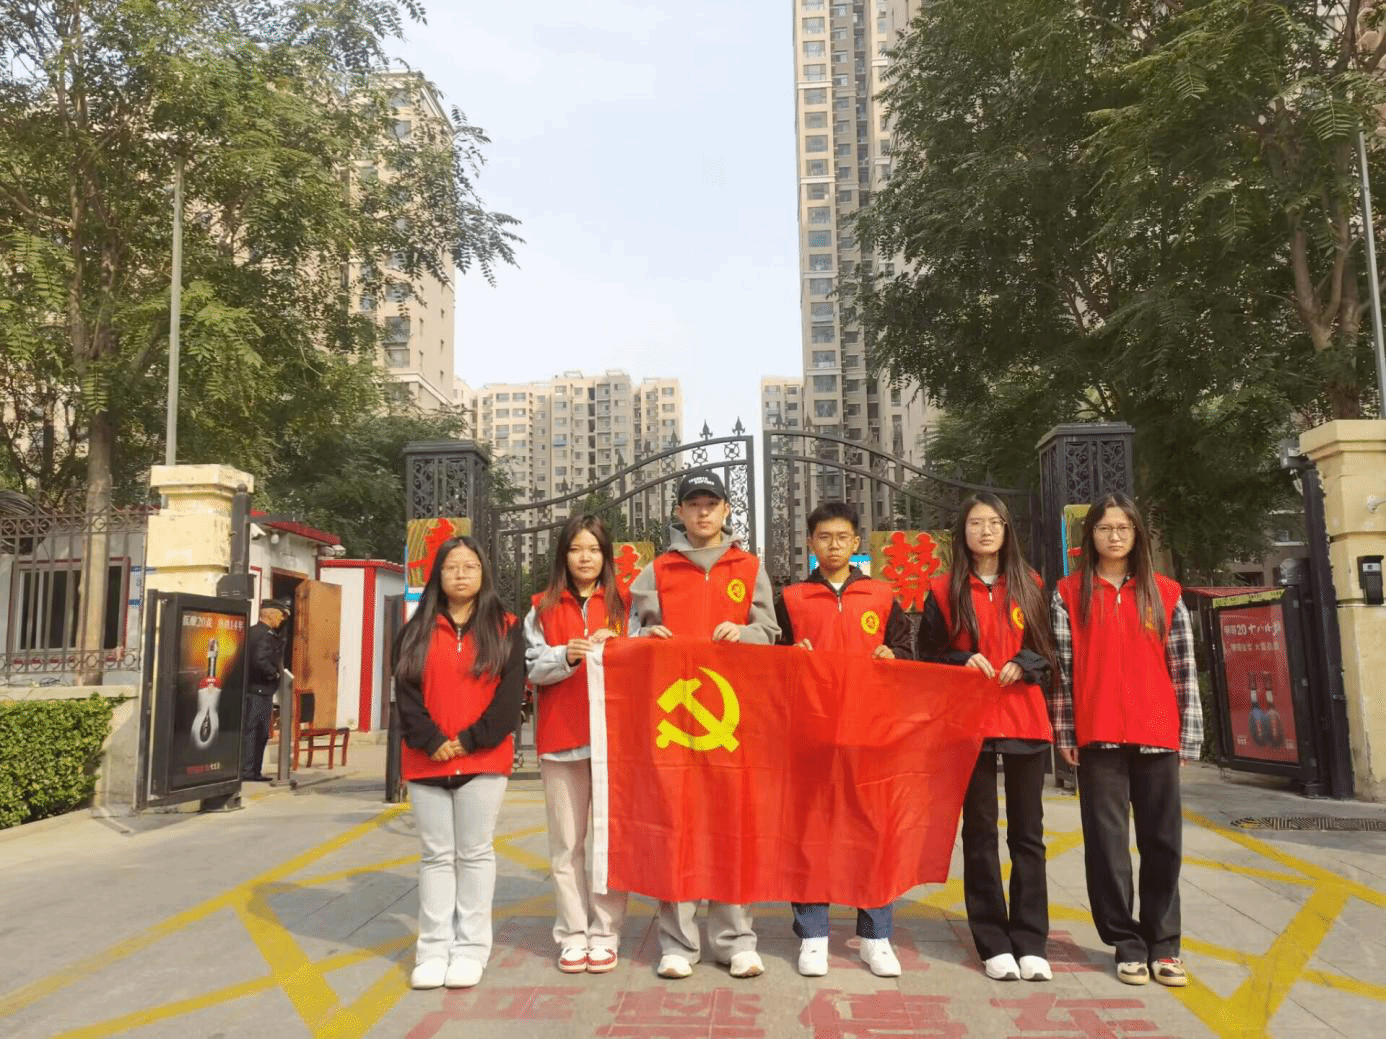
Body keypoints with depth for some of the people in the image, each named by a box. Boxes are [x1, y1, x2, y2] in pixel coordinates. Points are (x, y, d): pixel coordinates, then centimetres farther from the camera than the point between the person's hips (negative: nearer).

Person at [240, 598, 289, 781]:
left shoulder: (250, 632, 13)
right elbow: (261, 660, -27)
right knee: (258, 732, -3)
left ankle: (244, 769, 20)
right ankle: (249, 771, 1)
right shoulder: (267, 635, -16)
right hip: (260, 691, -9)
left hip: (247, 688, 9)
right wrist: (275, 674, -12)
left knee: (247, 730, 14)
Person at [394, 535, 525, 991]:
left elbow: (511, 693, -4)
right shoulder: (417, 631, 10)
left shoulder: (505, 628, 3)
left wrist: (470, 740, -12)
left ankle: (471, 948, 12)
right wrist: (431, 740, -11)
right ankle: (434, 948, 14)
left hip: (483, 759, -2)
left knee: (475, 853, 5)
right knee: (435, 855, 7)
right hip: (427, 761, 2)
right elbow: (405, 692, 2)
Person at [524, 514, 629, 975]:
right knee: (566, 843, 6)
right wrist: (566, 656, -16)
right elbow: (533, 667, 1)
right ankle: (572, 935, 15)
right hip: (560, 736, 1)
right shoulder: (543, 608, 10)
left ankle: (604, 935, 10)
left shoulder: (622, 605, 10)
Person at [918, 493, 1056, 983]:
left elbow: (1048, 652, 11)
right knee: (980, 833, 4)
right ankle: (994, 943, 13)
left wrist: (1024, 664, -8)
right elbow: (928, 660, 5)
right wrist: (965, 662, -12)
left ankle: (1031, 943, 14)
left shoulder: (1030, 586, 8)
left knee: (1027, 833, 5)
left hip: (1025, 723, 2)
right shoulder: (944, 590, 3)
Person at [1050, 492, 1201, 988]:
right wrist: (1065, 734, -2)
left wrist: (1188, 736, 3)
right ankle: (1126, 943, 15)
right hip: (1098, 738, -1)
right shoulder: (1069, 594, 4)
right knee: (1107, 842, 3)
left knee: (1162, 841, 7)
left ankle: (1163, 943, 20)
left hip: (1156, 736, 1)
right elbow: (1062, 669, 1)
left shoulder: (1165, 594, 8)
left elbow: (1183, 672, 7)